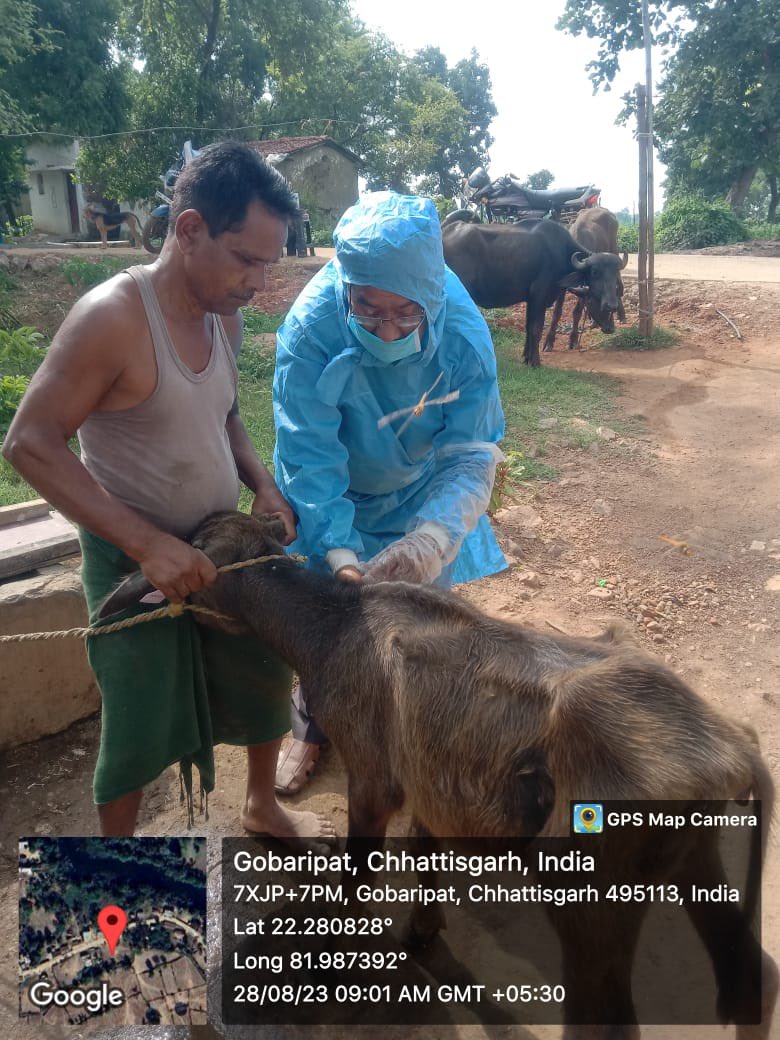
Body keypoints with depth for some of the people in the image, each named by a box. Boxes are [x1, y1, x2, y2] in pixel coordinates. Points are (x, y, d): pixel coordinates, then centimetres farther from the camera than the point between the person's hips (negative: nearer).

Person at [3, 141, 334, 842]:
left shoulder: (224, 315, -2)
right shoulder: (113, 317, -24)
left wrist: (262, 482, -5)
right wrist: (147, 544, -30)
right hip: (134, 557, -7)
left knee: (263, 676, 19)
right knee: (143, 724, 7)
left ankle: (263, 804, 46)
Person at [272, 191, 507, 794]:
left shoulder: (464, 334, -29)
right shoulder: (311, 329, -34)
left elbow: (471, 455, -28)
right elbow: (309, 458, -32)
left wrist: (433, 537, -46)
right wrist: (338, 551, -44)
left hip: (420, 495, 1)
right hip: (336, 499, -1)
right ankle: (310, 729, 39)